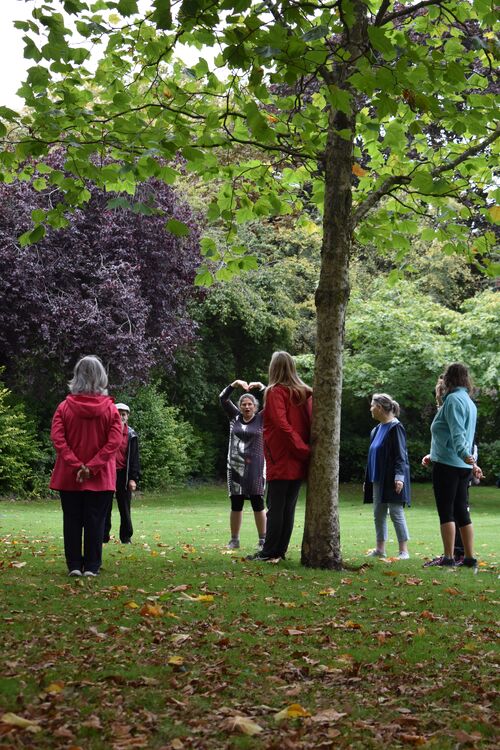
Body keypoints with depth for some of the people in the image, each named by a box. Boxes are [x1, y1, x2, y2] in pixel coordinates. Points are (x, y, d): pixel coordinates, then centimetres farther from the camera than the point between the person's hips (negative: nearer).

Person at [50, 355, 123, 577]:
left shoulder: (64, 407, -3)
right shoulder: (110, 408, -4)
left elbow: (58, 439, -11)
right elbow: (114, 442, -12)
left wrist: (76, 465, -12)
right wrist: (92, 466, -14)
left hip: (69, 476, 1)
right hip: (100, 477, -1)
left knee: (72, 520, 8)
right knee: (95, 521, 5)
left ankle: (74, 565, 10)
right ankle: (91, 566, 5)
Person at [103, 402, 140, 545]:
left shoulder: (131, 435, 3)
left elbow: (134, 457, 2)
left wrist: (133, 478, -5)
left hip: (123, 474, 0)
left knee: (125, 507, 4)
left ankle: (126, 537, 12)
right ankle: (103, 537, 11)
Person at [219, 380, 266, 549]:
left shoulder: (261, 419, 3)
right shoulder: (235, 417, 9)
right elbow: (222, 398, 4)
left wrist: (260, 386, -11)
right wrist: (235, 384, -7)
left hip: (255, 467, -2)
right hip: (235, 466, 2)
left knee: (258, 504, -2)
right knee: (236, 504, 6)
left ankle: (263, 540, 4)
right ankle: (234, 540, 13)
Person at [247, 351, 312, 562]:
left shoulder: (275, 392, -8)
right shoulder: (305, 394, 11)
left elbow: (282, 425, -16)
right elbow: (310, 424, 7)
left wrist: (303, 451, -12)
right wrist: (306, 451, 2)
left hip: (280, 461, -6)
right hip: (298, 464, 6)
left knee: (275, 508, -3)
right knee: (288, 508, 9)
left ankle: (269, 552, -1)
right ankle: (280, 551, 13)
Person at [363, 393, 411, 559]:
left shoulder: (395, 428, -11)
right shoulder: (377, 429, 13)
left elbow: (400, 455, -16)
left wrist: (399, 477, -23)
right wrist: (367, 480, 20)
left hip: (390, 480, -8)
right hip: (377, 480, 8)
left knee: (396, 513, -5)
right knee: (378, 514, 9)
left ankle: (403, 550, 1)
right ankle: (380, 549, 16)